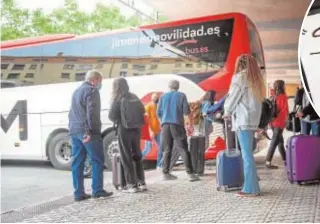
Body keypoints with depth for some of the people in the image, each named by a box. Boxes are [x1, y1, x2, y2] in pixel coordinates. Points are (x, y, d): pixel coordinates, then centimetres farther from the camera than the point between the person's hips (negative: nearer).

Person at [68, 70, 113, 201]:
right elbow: (91, 112, -16)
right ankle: (97, 190, 0)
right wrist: (89, 131, -21)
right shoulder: (92, 91, -6)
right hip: (88, 132, -8)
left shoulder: (77, 91, 23)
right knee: (97, 161, 0)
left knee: (77, 162, 6)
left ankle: (78, 193, 7)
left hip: (74, 131, 8)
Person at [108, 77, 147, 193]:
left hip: (124, 129, -6)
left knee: (126, 157, 2)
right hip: (136, 129, 6)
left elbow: (112, 116, -11)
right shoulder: (134, 97, 7)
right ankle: (141, 182, 19)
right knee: (137, 155, 16)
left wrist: (118, 121, 8)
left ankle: (132, 185, 3)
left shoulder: (118, 99, -9)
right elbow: (142, 111, 11)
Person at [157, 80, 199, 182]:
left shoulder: (163, 96, 11)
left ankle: (166, 173, 12)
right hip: (177, 125, -3)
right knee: (184, 150, -3)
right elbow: (186, 111, -3)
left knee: (167, 150, 10)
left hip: (165, 125, 3)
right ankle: (190, 173, -8)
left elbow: (158, 113, 10)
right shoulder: (181, 95, 4)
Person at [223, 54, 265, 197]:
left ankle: (251, 189, -4)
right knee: (247, 154, 11)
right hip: (253, 120, 8)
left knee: (246, 155, -6)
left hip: (243, 120, -8)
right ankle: (252, 186, 14)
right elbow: (253, 100, 10)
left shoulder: (240, 77, -5)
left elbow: (232, 98, -3)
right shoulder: (257, 79, 17)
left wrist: (227, 113, 14)